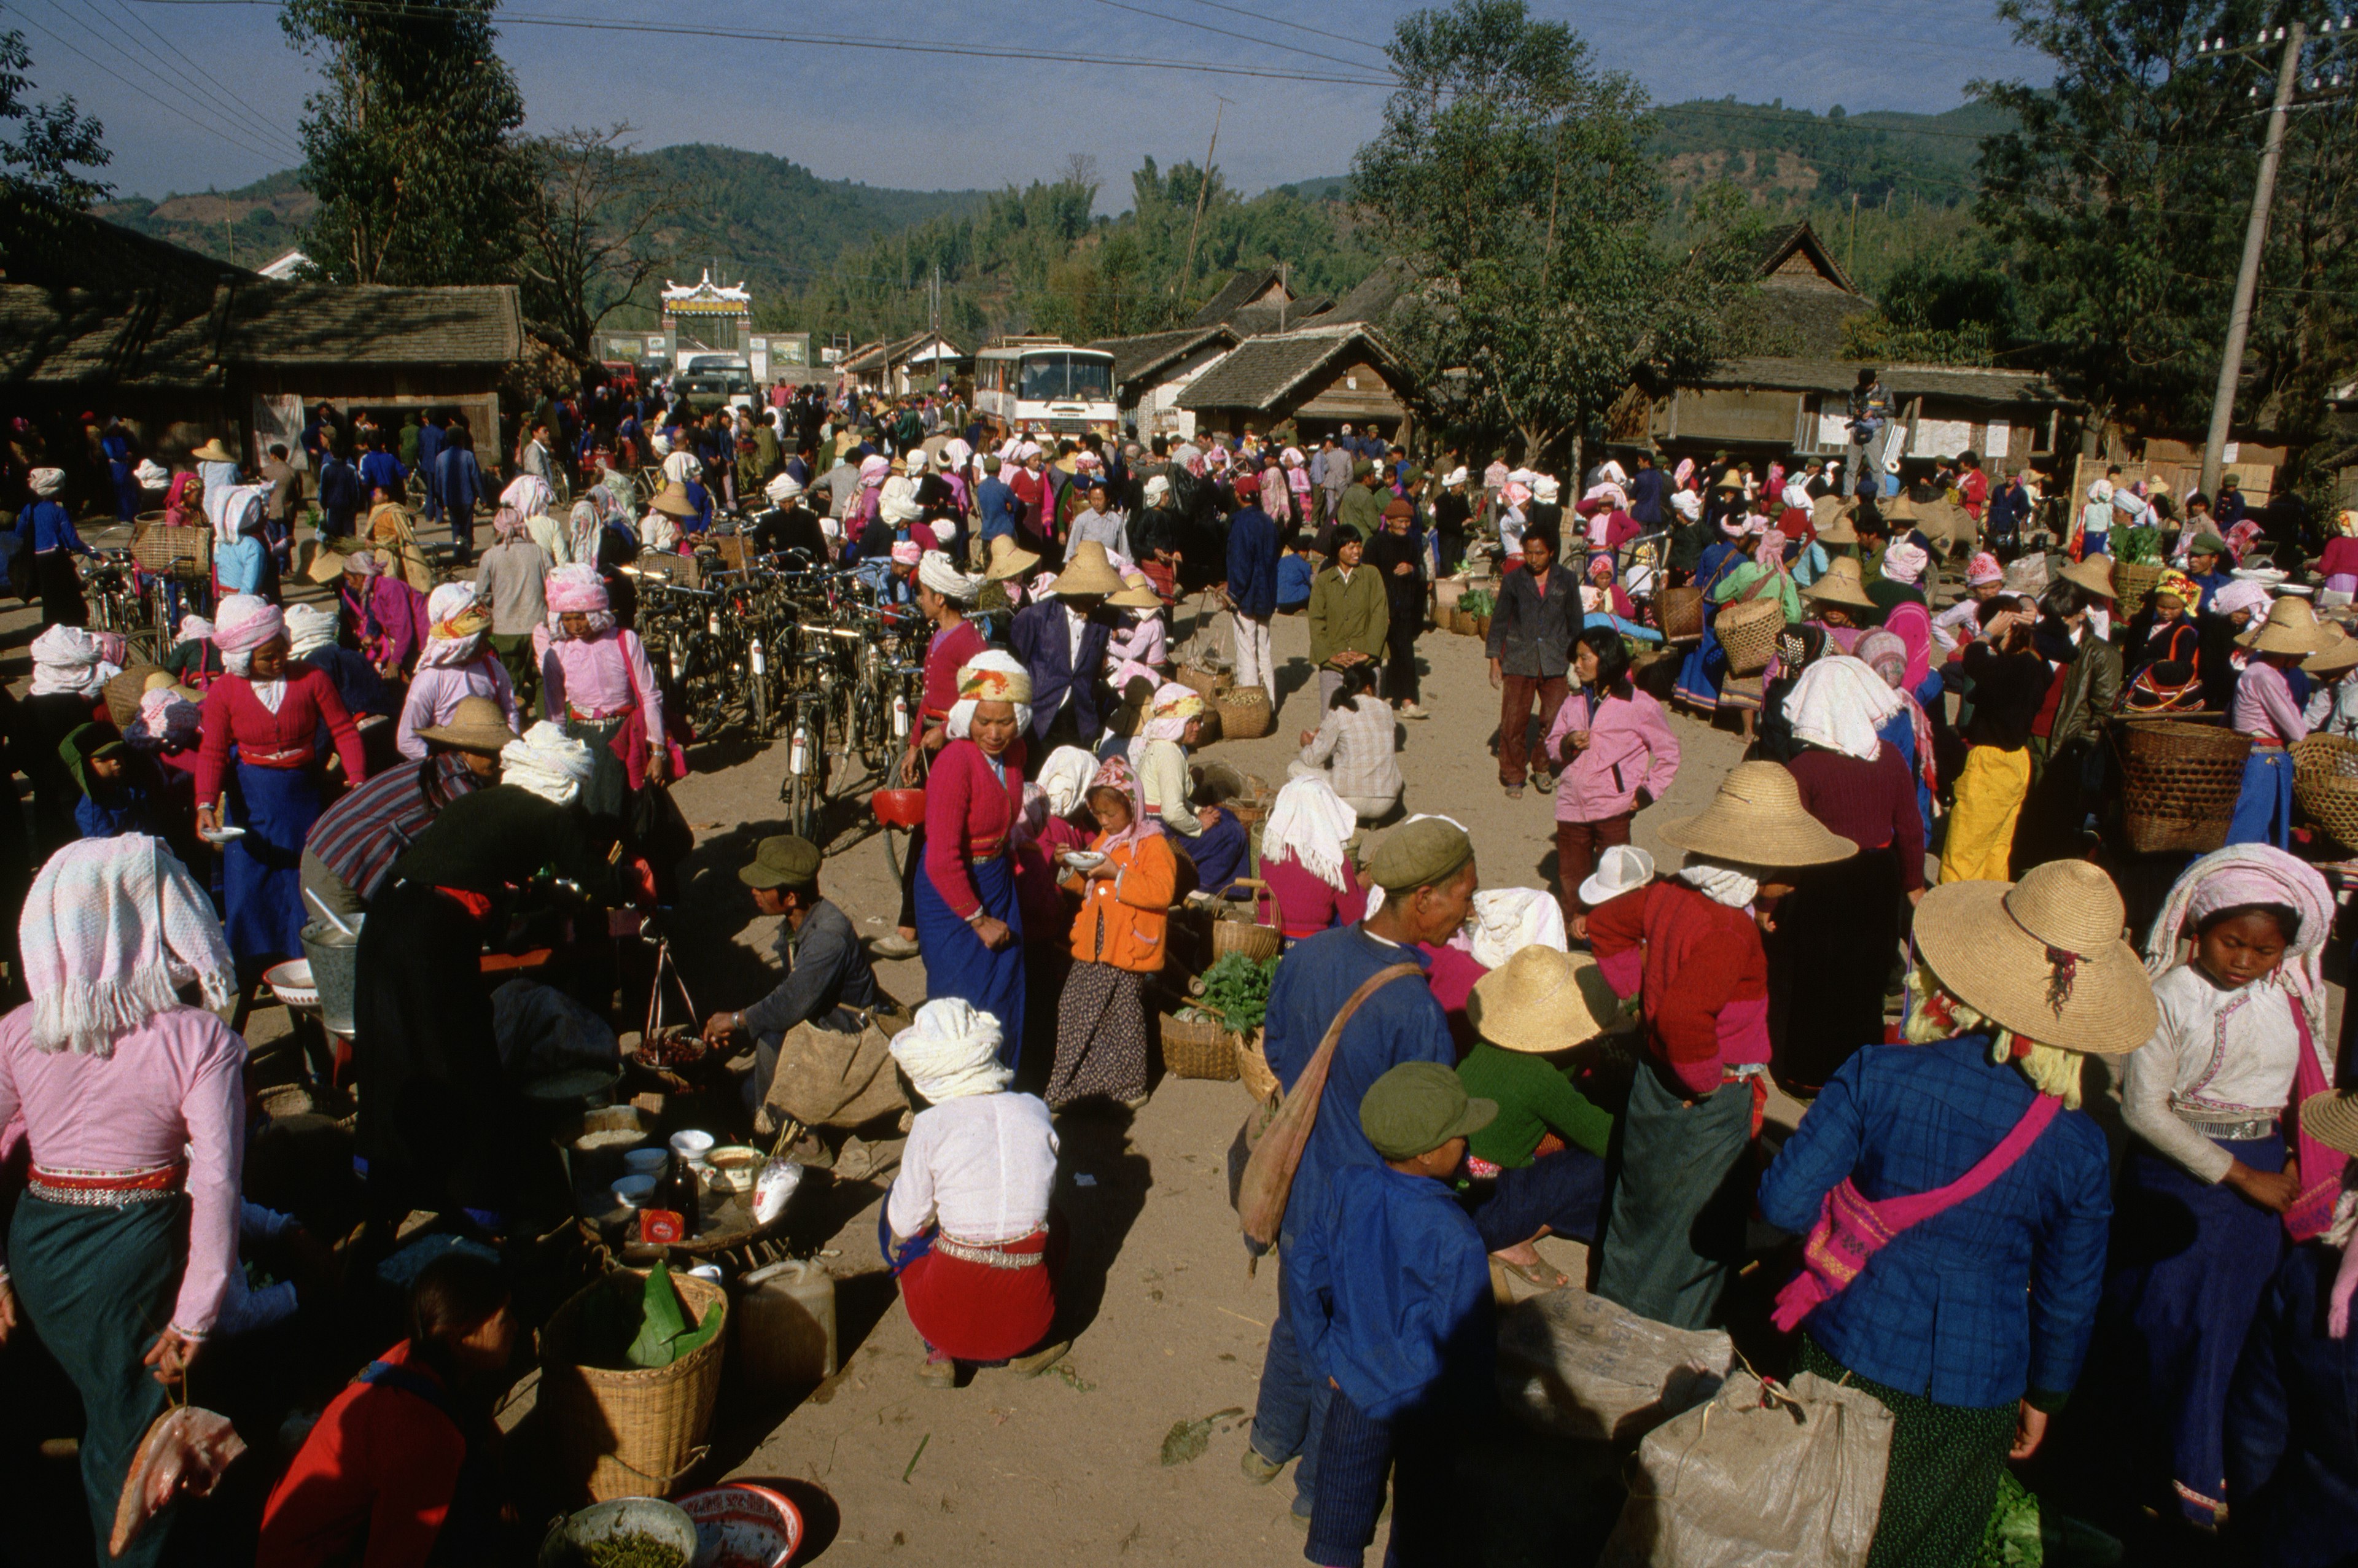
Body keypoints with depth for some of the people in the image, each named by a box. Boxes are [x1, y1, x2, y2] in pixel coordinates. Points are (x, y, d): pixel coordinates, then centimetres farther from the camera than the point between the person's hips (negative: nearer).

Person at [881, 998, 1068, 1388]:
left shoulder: (931, 1126, -10)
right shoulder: (1034, 1111, 0)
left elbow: (905, 1223, 2)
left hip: (949, 1318, -3)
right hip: (1029, 1320, 3)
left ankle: (940, 1353, 14)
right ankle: (1024, 1349, 18)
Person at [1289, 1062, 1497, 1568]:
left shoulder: (1346, 1189, -16)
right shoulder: (1452, 1236, -30)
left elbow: (1304, 1271, -6)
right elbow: (1462, 1336, -20)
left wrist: (1324, 1355, 6)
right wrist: (1472, 1405, -3)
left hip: (1354, 1387, 4)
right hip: (1425, 1396, -4)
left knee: (1344, 1494, 23)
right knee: (1423, 1505, 21)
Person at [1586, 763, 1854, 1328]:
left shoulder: (1668, 894, -4)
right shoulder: (1730, 932, -30)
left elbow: (1604, 922, 14)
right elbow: (1682, 1016, -43)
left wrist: (1637, 988, 12)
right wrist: (1704, 1081, -26)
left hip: (1652, 1074, 9)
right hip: (1708, 1106, -9)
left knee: (1642, 1209, 26)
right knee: (1697, 1226, 11)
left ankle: (1618, 1318, 45)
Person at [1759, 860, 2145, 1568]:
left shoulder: (1879, 1074, -20)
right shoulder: (2076, 1145, -15)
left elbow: (1784, 1200, -18)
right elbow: (2069, 1297, -2)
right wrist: (2044, 1396, 15)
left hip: (1850, 1354, -1)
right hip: (1974, 1389, 1)